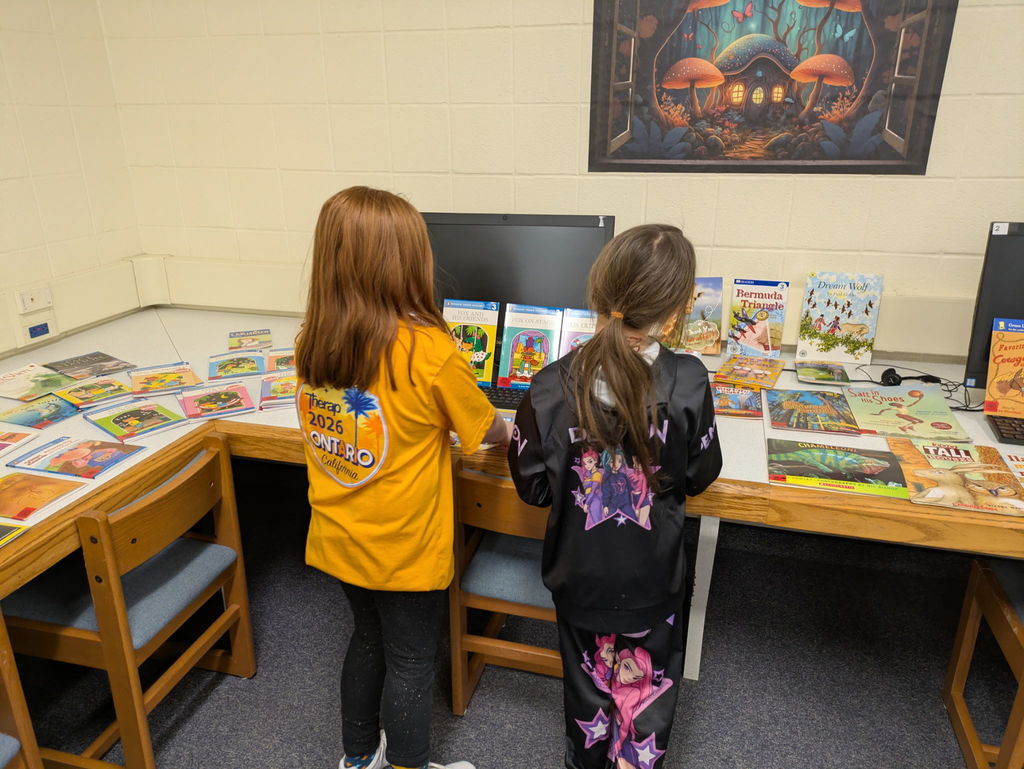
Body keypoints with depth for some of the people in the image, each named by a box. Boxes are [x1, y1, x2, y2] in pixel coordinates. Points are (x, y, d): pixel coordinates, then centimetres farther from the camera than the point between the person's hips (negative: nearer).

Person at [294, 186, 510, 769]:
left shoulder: (312, 342, -8)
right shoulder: (429, 352, -25)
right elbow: (487, 430, -9)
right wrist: (510, 429, 12)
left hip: (339, 539, 6)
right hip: (405, 548, -6)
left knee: (369, 638, 27)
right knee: (410, 662, 16)